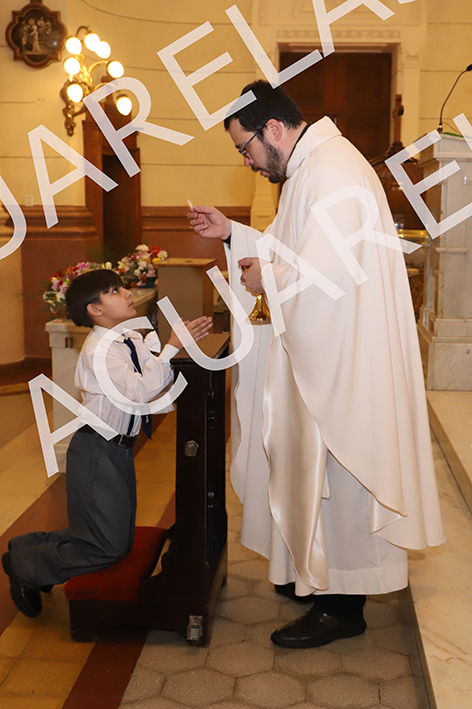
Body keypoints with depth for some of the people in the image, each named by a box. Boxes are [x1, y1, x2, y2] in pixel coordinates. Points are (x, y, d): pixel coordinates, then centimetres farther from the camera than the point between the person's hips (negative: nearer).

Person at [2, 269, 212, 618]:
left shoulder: (134, 340, 6)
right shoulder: (98, 349, -21)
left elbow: (160, 377, 1)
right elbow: (141, 390, -30)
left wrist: (188, 339, -9)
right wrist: (173, 347, -28)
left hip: (119, 449, 9)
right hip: (97, 452, -9)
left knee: (121, 540, 19)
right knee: (108, 548, -2)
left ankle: (34, 547, 32)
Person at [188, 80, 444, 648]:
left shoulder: (334, 174, -19)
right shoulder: (310, 170, 15)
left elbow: (326, 268, -28)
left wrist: (266, 277, -13)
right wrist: (232, 233, 15)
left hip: (343, 361, -10)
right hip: (320, 354, 10)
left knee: (334, 472, 0)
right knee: (314, 468, 18)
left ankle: (341, 606, 14)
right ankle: (316, 574, 34)